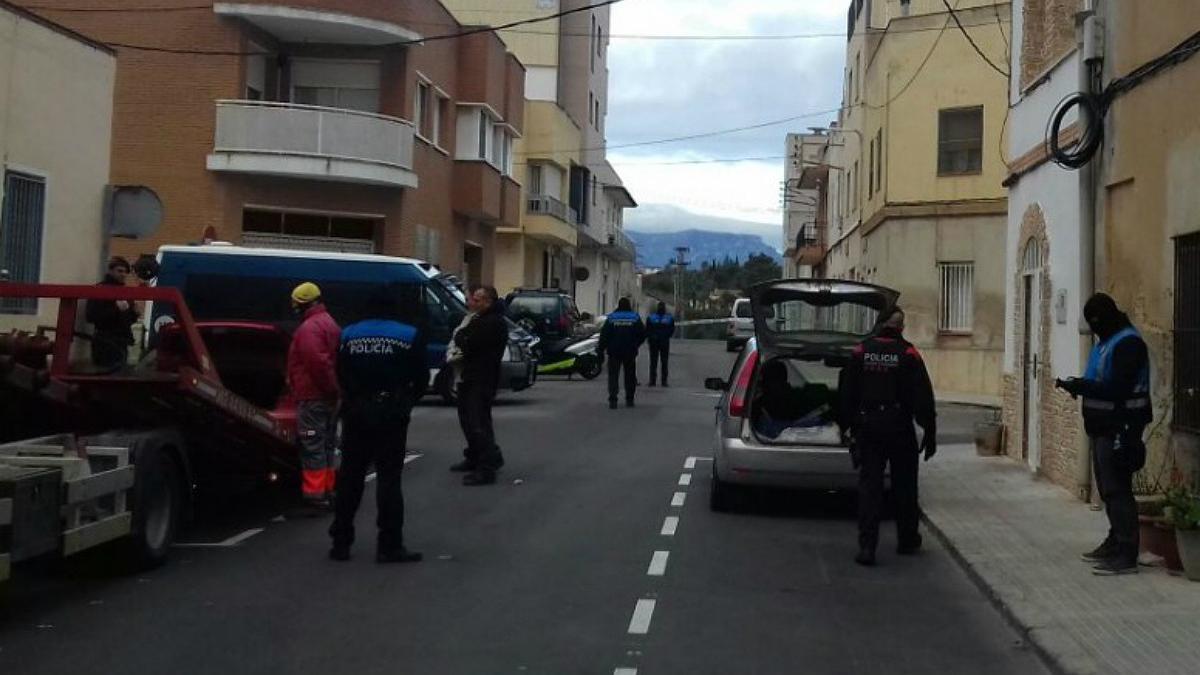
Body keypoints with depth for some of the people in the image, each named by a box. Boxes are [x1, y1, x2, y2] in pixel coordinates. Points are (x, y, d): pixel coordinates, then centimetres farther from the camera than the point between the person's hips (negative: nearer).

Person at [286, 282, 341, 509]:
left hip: (313, 397, -10)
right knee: (326, 444, 16)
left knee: (312, 446, -8)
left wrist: (330, 387, -16)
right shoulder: (329, 322, 18)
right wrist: (333, 388, 16)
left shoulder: (310, 327, -16)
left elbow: (317, 361, -25)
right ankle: (327, 489, 23)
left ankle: (314, 494, -9)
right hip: (329, 397, 10)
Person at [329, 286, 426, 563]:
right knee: (389, 478, -1)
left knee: (350, 477, 11)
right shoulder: (409, 335, -3)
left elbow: (340, 375, 6)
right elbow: (420, 376, -2)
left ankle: (341, 542, 15)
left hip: (356, 413, 3)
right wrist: (406, 402, 13)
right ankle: (390, 545, -3)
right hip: (391, 413, -3)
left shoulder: (349, 335, 6)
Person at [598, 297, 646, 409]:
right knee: (630, 375, 13)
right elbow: (642, 334, 1)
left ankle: (613, 400, -12)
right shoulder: (635, 318, 1)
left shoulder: (611, 318, -1)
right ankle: (629, 399, 15)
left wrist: (601, 349, 1)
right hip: (630, 352, 1)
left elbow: (604, 335, -4)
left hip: (614, 352, -1)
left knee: (613, 375, 1)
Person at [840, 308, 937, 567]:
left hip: (868, 428, 2)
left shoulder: (861, 352, 2)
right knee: (904, 487, 13)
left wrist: (847, 425, 14)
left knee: (869, 487, 2)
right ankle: (907, 541, 24)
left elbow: (847, 393, 6)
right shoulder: (908, 354, -6)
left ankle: (866, 546, -5)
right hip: (900, 429, -1)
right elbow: (923, 397, -7)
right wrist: (930, 432, -1)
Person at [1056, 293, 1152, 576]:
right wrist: (1080, 385, 1)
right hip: (1105, 428, 10)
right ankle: (1115, 543, 26)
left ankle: (1126, 556, -7)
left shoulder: (1128, 343, -16)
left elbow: (1116, 390, -24)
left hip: (1119, 430, -10)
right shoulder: (1108, 341, 15)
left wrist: (1080, 386, -20)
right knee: (1109, 489, 16)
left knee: (1117, 490, -9)